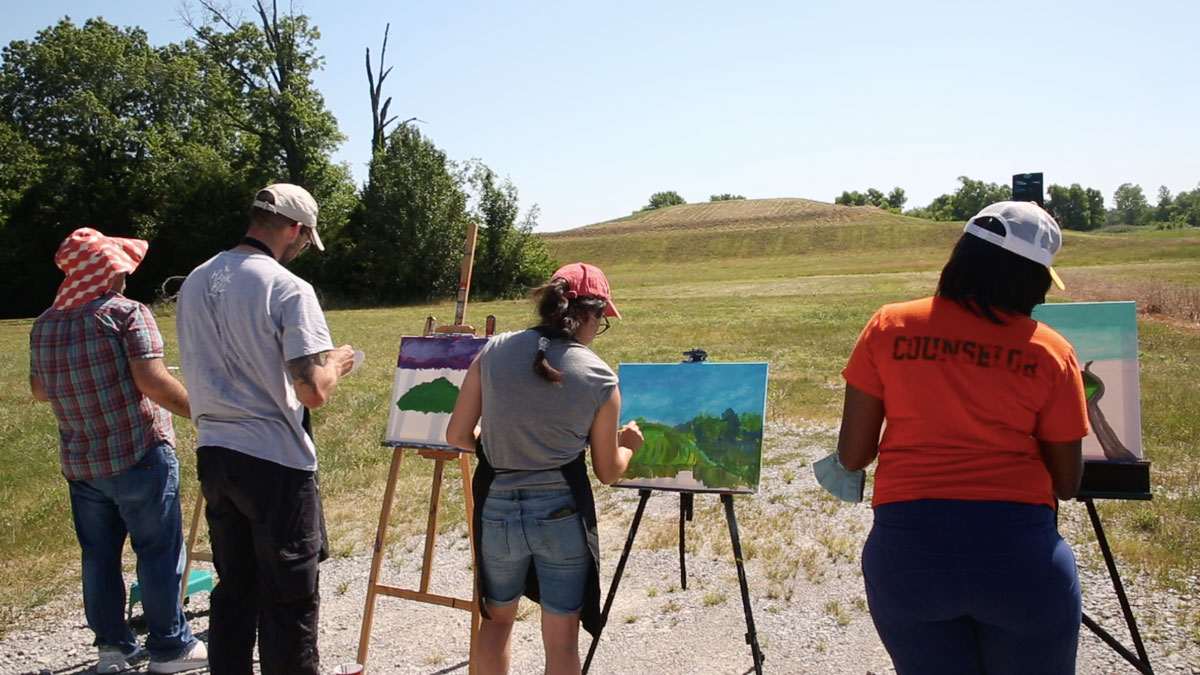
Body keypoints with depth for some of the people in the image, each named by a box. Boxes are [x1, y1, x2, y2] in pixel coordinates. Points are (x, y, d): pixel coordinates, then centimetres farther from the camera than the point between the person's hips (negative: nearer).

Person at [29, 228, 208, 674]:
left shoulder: (45, 324, 8)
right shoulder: (127, 314, -12)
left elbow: (38, 390, 18)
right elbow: (152, 381, -22)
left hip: (78, 462, 7)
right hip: (139, 456, -6)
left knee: (98, 554, 15)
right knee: (158, 552, 3)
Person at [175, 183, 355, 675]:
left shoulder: (195, 283, 7)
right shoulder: (287, 289, -15)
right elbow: (312, 391, -19)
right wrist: (336, 363, 1)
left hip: (213, 454, 7)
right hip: (275, 463, -7)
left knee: (233, 591, 18)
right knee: (290, 600, 5)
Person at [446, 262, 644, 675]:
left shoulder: (494, 351, -5)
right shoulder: (601, 379, -8)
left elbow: (457, 436, 0)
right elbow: (607, 472, 2)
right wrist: (629, 444, 23)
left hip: (497, 509, 3)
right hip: (561, 513, -2)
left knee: (497, 617, 26)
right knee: (561, 637, 13)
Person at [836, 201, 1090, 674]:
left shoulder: (889, 327, 1)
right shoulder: (1050, 351, 0)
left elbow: (852, 457, 2)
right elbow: (1066, 484, 7)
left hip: (906, 550, 1)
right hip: (1018, 551, 0)